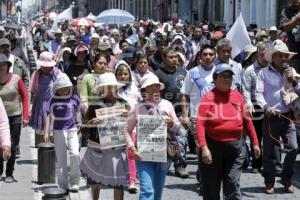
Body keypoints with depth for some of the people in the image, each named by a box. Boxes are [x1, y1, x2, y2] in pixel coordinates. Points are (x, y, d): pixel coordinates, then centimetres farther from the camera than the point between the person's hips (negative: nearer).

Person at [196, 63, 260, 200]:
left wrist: (255, 142, 12)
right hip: (213, 145, -2)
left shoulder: (237, 96, 7)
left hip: (235, 146, 3)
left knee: (232, 184, 0)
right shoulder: (208, 97, -6)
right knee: (211, 186, 8)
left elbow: (247, 120, 13)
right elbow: (200, 124, -13)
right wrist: (204, 147, -23)